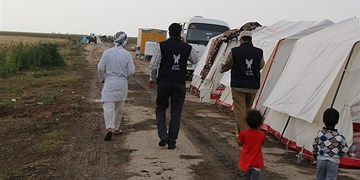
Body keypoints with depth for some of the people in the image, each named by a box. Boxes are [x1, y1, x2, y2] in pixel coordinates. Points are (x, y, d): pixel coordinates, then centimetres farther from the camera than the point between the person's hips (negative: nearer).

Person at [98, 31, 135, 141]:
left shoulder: (107, 52, -5)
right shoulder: (127, 54, -5)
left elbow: (100, 68, -3)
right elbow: (131, 71, -4)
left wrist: (102, 78, 15)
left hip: (109, 83, -2)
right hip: (122, 84, 2)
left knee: (108, 105, -7)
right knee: (119, 107, 17)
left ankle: (110, 128, -26)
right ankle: (116, 128, 30)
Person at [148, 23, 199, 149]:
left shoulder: (161, 46, -4)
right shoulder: (187, 48, 1)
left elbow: (153, 65, -4)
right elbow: (195, 61, 20)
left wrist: (152, 79, 13)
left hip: (163, 83, -1)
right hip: (180, 84, 1)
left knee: (161, 109, 16)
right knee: (176, 113, 8)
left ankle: (163, 136, 1)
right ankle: (172, 141, 8)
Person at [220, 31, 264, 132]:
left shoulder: (235, 51, -8)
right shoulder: (258, 52, 0)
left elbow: (227, 66, 5)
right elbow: (261, 66, 16)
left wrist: (221, 70, 27)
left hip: (238, 86, -4)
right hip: (253, 87, 4)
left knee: (240, 111, 0)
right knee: (247, 110, 18)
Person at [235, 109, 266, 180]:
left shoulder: (243, 133, -12)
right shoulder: (262, 135, -13)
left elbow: (240, 143, 0)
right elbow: (261, 144, 4)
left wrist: (237, 137, 19)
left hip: (246, 160, 2)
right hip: (256, 162, -2)